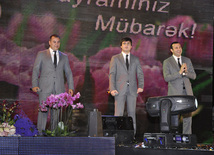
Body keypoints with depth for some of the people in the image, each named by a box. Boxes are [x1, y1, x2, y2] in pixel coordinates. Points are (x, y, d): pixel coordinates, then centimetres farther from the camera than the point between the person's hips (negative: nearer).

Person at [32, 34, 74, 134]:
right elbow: (35, 70, 5)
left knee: (56, 111, 0)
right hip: (45, 88, -2)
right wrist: (34, 85, -7)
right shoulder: (41, 55, 9)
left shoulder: (64, 57, 16)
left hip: (59, 89, 2)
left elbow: (68, 73, 17)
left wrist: (71, 87, 5)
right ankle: (40, 132, -3)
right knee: (43, 110, -7)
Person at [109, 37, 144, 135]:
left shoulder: (135, 59, 15)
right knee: (118, 113, -8)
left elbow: (140, 74, 11)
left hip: (132, 90, 2)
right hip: (120, 90, -2)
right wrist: (112, 89, -9)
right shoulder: (115, 58, 9)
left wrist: (141, 86, -6)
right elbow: (112, 74, 3)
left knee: (132, 112, 2)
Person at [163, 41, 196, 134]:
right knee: (174, 115, 1)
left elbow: (193, 76, 9)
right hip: (175, 93, -3)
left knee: (188, 115, 2)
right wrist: (179, 73, -19)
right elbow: (166, 78, -11)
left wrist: (186, 72, -12)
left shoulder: (187, 60, 12)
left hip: (187, 92, 3)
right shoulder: (167, 62, 0)